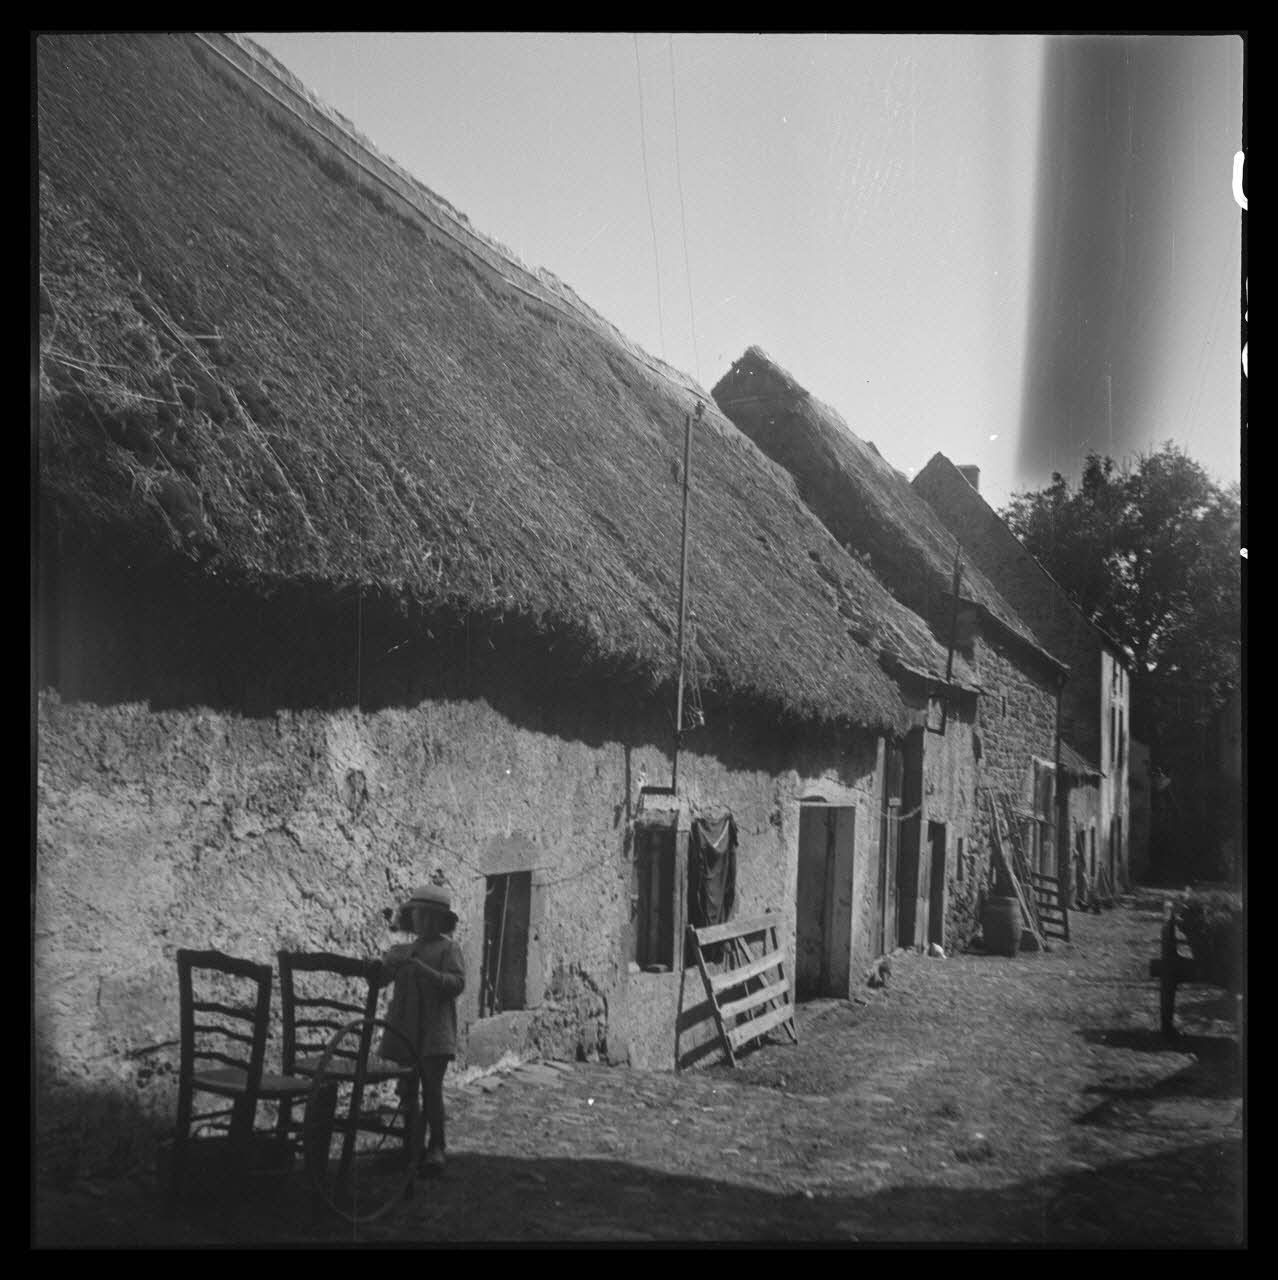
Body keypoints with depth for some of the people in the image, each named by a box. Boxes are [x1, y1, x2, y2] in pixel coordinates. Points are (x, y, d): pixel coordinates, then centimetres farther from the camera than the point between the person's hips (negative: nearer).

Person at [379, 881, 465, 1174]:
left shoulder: (448, 949, 1)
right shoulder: (403, 950, 17)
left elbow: (457, 984, -12)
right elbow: (377, 978, 11)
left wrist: (420, 969, -21)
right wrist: (389, 963, -11)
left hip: (435, 1033, -5)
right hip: (404, 1032, 5)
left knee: (432, 1089, -11)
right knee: (407, 1090, 7)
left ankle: (436, 1147, -3)